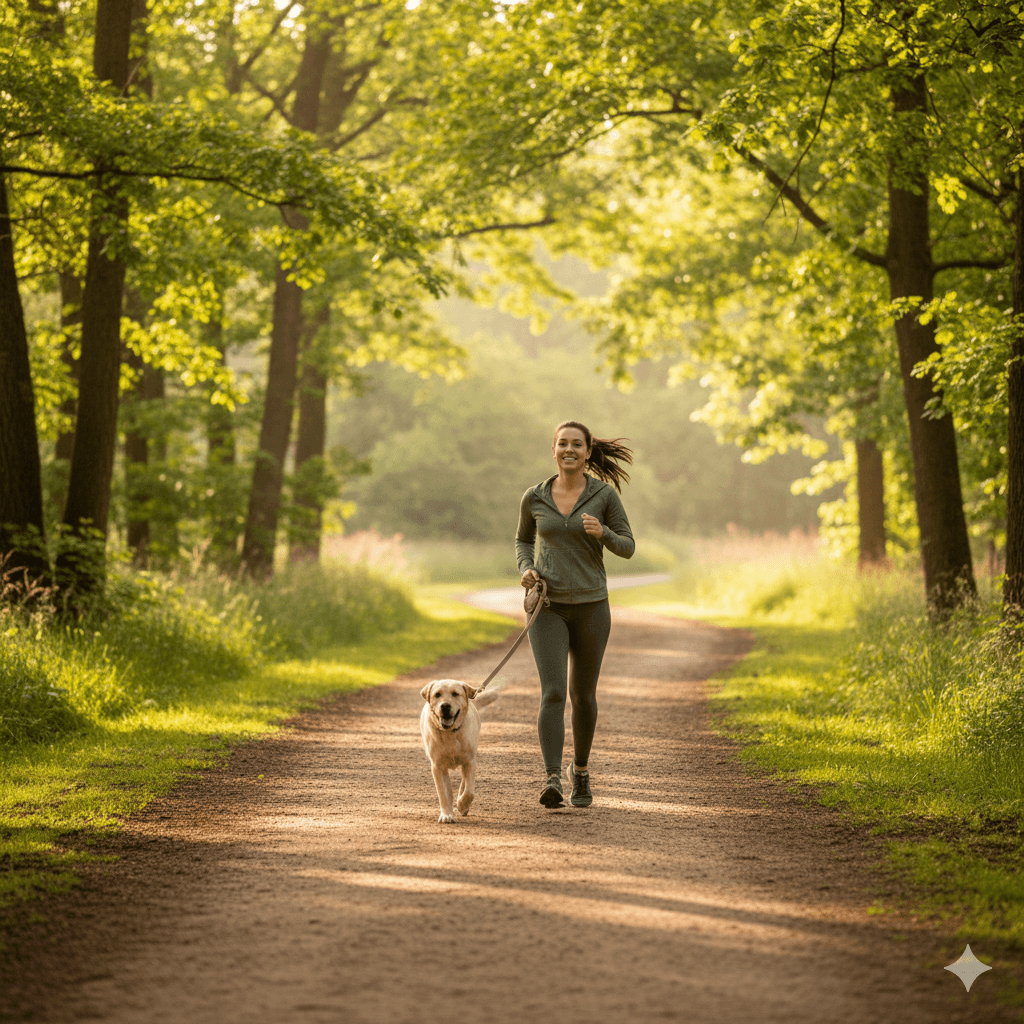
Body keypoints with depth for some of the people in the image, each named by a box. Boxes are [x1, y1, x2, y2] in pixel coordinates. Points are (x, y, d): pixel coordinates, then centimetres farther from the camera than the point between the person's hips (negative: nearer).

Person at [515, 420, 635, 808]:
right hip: (548, 606, 0)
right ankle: (552, 781, -22)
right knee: (553, 692, -16)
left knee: (583, 695, 12)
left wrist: (602, 533, -22)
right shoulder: (534, 498, 0)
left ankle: (580, 769, 35)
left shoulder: (605, 494, -4)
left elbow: (627, 547, 0)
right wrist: (526, 569, -5)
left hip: (590, 606, 0)